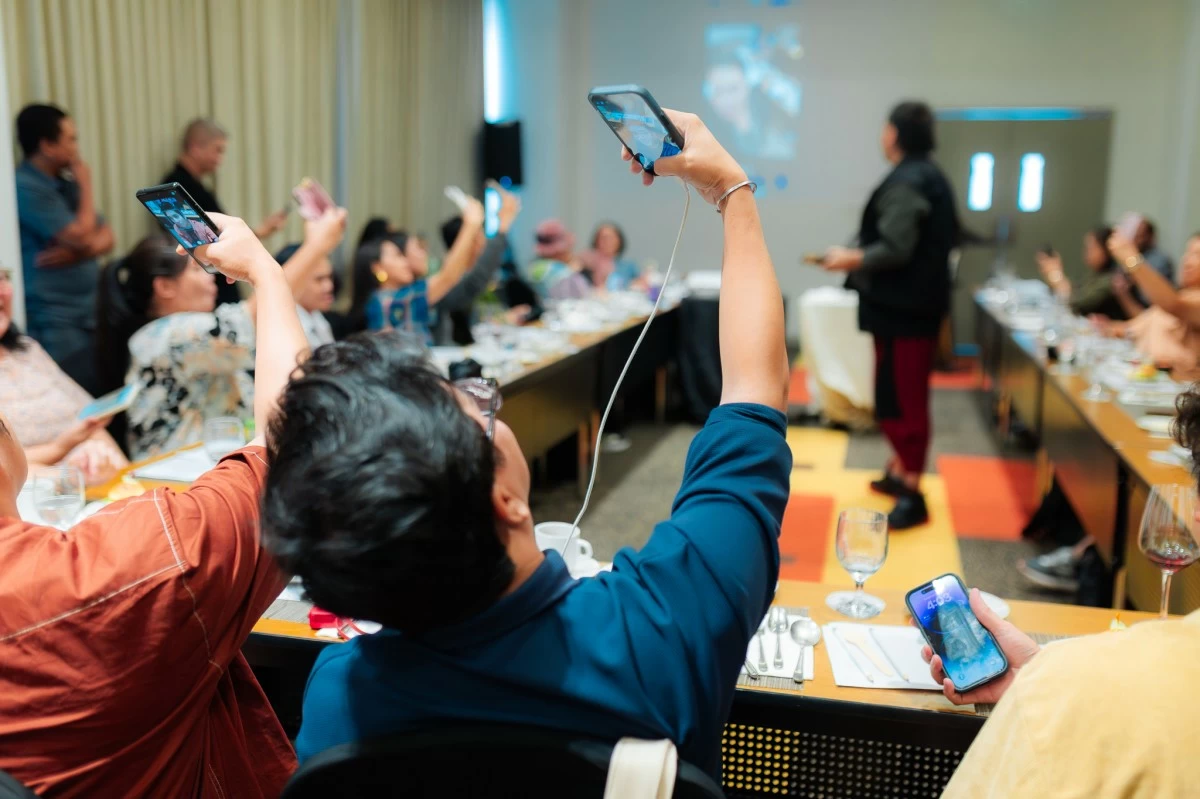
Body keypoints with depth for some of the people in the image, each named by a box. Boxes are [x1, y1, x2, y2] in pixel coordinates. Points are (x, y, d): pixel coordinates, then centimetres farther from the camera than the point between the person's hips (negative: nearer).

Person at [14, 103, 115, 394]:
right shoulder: (24, 188, -12)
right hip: (55, 321, -8)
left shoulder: (66, 183, 13)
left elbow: (106, 239, 8)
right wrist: (86, 185, -3)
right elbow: (82, 237, -17)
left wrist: (72, 253, -13)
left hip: (89, 314, 8)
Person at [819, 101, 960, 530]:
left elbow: (894, 249, -24)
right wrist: (859, 256, 17)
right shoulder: (931, 178, 15)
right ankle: (901, 471, 29)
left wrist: (850, 259, -10)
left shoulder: (906, 182, -17)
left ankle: (912, 494, -2)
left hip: (902, 307, -11)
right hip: (917, 301, 11)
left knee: (900, 397, -7)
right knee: (901, 394, 18)